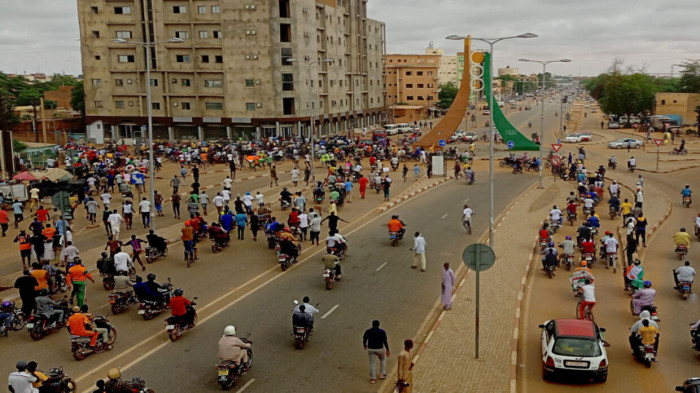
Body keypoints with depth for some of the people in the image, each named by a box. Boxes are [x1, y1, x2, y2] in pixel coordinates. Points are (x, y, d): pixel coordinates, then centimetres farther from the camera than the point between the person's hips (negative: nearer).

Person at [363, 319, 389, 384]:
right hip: (380, 349, -1)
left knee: (372, 363, 12)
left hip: (370, 349, 1)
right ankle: (382, 374, 29)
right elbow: (385, 341, -11)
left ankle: (373, 379, 13)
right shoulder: (382, 332, -15)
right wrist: (387, 350, 0)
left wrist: (365, 346, 18)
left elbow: (364, 340, -3)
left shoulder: (367, 331, -11)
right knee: (383, 359, 27)